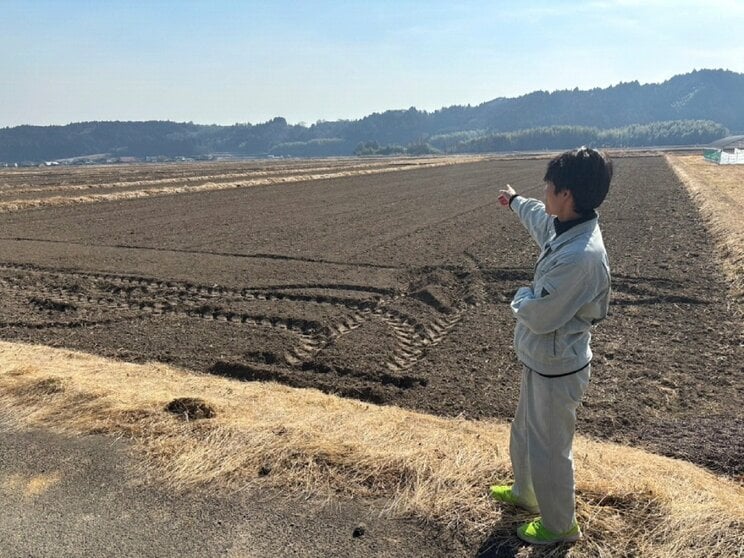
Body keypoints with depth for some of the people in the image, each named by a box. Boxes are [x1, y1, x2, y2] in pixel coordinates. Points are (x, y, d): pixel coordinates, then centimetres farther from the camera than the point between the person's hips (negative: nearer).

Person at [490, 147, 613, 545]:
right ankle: (525, 493, 53)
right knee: (524, 437, 28)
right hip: (541, 362, 10)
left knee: (549, 450, 11)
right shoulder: (565, 229, -3)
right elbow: (539, 218, 22)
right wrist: (514, 201, 41)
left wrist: (521, 297, -7)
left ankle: (559, 526, 35)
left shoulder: (581, 256, -34)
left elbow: (537, 316, -29)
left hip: (556, 370, -10)